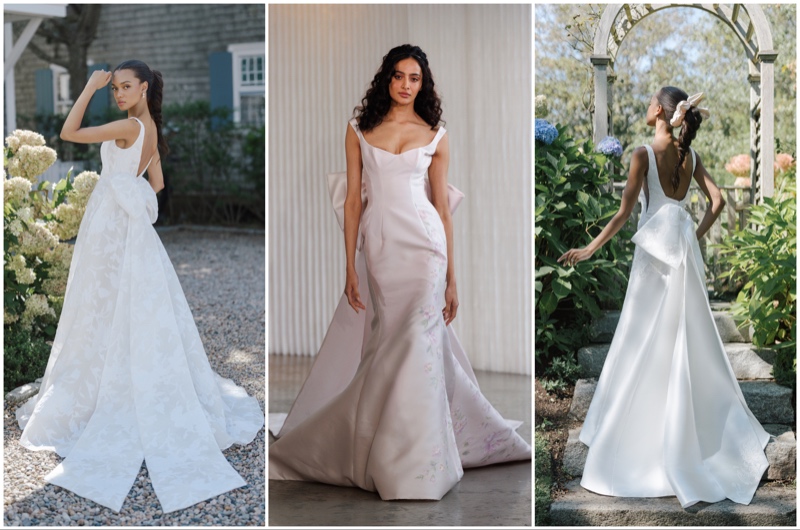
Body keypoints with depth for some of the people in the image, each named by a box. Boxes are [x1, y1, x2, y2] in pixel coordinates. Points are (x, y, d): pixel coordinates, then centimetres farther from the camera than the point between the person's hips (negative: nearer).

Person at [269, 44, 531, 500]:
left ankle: (414, 471, 1)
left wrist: (452, 278, 4)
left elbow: (443, 206, 6)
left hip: (423, 244, -1)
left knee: (415, 347, -7)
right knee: (387, 347, 4)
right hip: (377, 243, 1)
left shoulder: (435, 136, 7)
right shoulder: (359, 130, 8)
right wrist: (351, 268, 0)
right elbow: (353, 200, 6)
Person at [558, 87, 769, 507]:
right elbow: (717, 201, 6)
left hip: (655, 249, -6)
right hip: (684, 250, 6)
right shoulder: (690, 155, 6)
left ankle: (637, 444, 4)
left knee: (646, 345, 0)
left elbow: (624, 212, -14)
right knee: (688, 341, 15)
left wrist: (590, 249, -8)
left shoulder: (644, 154, -12)